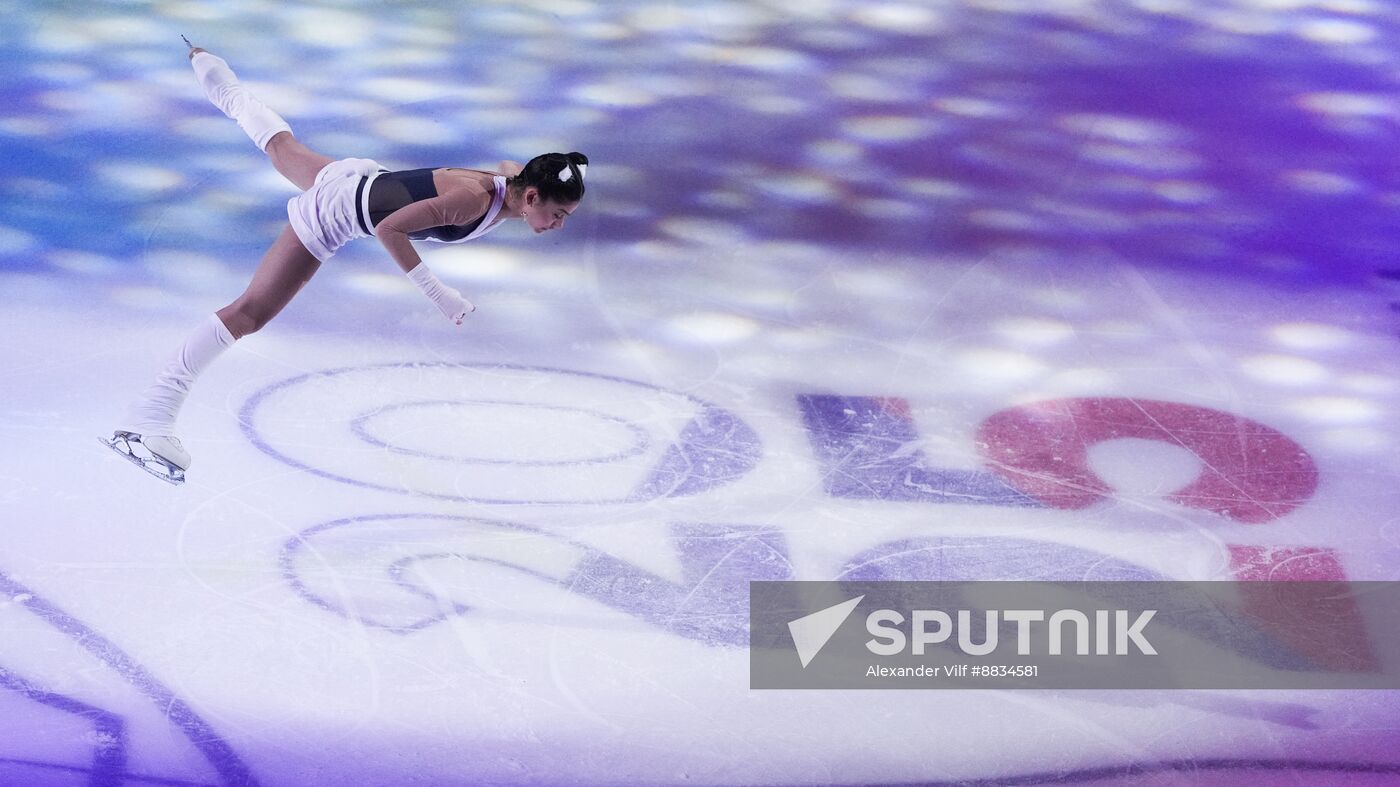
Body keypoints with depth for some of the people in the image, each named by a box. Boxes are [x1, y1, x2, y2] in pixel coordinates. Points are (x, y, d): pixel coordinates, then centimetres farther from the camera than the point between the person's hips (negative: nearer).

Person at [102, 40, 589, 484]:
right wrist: (436, 293, -37)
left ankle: (207, 67, 61)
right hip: (338, 213, -8)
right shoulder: (471, 200, -36)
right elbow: (390, 228, -36)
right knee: (251, 311, -13)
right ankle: (150, 420, -16)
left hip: (359, 178, 8)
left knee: (282, 145, 35)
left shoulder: (513, 178, -10)